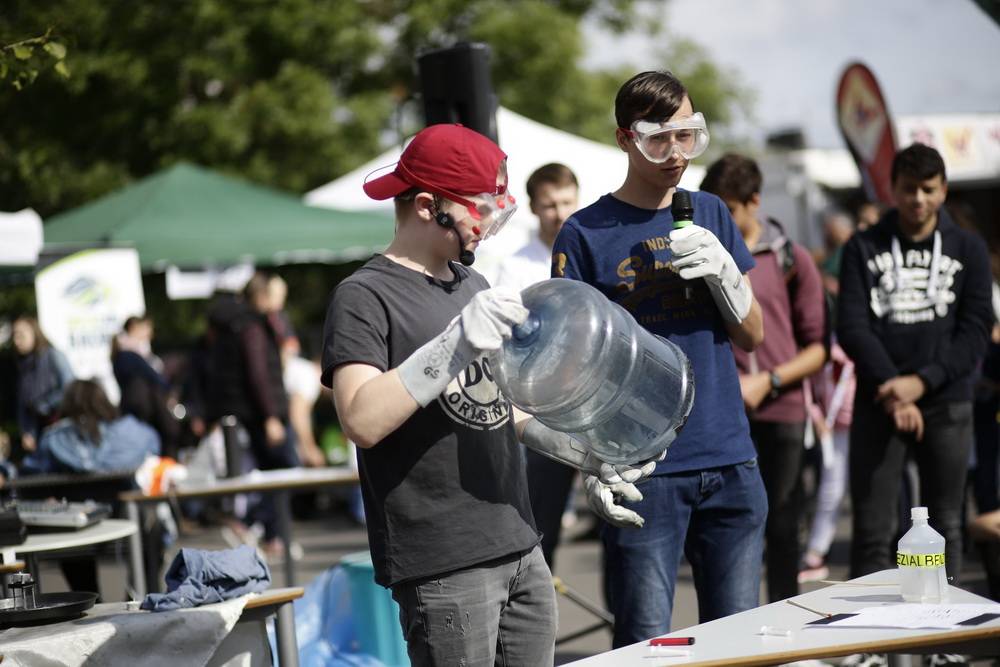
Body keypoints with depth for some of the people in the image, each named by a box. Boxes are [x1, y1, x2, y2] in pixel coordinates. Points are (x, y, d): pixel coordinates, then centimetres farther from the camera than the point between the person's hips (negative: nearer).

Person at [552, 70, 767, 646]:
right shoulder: (587, 233, -1)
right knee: (647, 644, -3)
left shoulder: (711, 214, 12)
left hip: (730, 464, 4)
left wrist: (723, 271, -6)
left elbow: (752, 336, 14)